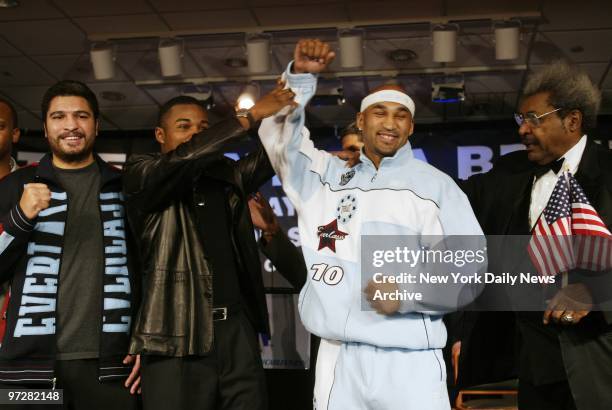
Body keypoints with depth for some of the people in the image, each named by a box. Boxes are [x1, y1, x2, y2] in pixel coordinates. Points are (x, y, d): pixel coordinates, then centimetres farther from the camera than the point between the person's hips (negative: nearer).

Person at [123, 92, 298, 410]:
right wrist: (251, 115, -17)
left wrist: (285, 114, -10)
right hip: (177, 332, -4)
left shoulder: (226, 175, 17)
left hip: (236, 328, 5)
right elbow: (185, 158, -16)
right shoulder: (140, 173, 1)